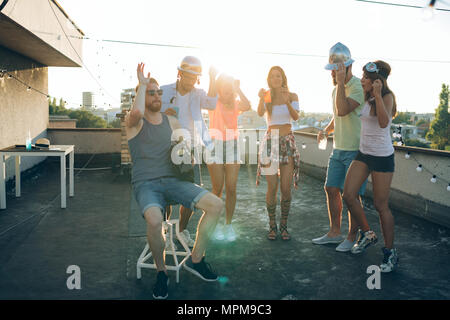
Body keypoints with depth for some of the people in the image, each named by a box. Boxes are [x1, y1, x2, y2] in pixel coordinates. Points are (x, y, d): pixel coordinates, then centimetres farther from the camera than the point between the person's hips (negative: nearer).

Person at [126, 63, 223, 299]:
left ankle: (195, 259, 1)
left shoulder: (172, 122, 14)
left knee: (216, 205, -15)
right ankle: (161, 271, -9)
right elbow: (137, 112, -27)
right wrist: (142, 84, -12)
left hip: (171, 180, 5)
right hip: (145, 184, -5)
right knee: (154, 220, -38)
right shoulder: (134, 121, -1)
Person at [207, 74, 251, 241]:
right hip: (215, 146, -2)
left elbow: (247, 106, -14)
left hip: (232, 146, 2)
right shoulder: (214, 103, 3)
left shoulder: (236, 104, 9)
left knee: (231, 188, 0)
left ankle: (228, 225, 14)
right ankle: (215, 224, 15)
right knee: (217, 189, -1)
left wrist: (238, 89, -10)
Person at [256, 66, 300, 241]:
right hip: (270, 143, 0)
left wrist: (287, 102, -33)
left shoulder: (292, 96, 4)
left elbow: (296, 117, -14)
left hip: (288, 143, 0)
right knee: (272, 188, -4)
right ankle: (272, 225, 13)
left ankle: (284, 226, 13)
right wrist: (261, 99, -38)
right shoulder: (266, 97, 4)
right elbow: (260, 113, -17)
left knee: (286, 189, -3)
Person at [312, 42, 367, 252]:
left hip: (356, 150, -8)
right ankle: (334, 232, 23)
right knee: (331, 189, 9)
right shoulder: (336, 89, 12)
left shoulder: (359, 88, -15)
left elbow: (343, 111, -30)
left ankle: (352, 237, 13)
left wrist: (340, 82, -26)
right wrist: (326, 131, 8)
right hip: (338, 149, 8)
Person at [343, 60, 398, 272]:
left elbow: (384, 123, -29)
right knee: (348, 195, -2)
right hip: (363, 153, 7)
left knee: (381, 205, -2)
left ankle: (390, 252, 15)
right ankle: (366, 234, 21)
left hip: (382, 156, -7)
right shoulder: (365, 98, 9)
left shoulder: (387, 97, -10)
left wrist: (377, 94, -29)